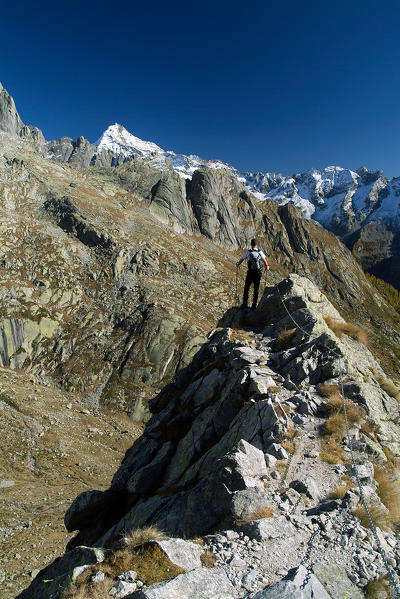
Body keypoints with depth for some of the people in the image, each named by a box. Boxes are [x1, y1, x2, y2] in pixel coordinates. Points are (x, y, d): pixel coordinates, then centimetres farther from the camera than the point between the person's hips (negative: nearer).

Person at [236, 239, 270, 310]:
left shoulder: (248, 252, -7)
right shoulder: (260, 252, -5)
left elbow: (241, 260, 4)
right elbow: (265, 261, 4)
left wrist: (238, 264, 24)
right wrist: (267, 266, 24)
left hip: (250, 273, -1)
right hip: (258, 273, 1)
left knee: (246, 288, 15)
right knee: (256, 289, 9)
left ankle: (245, 304, 17)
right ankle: (254, 305, 12)